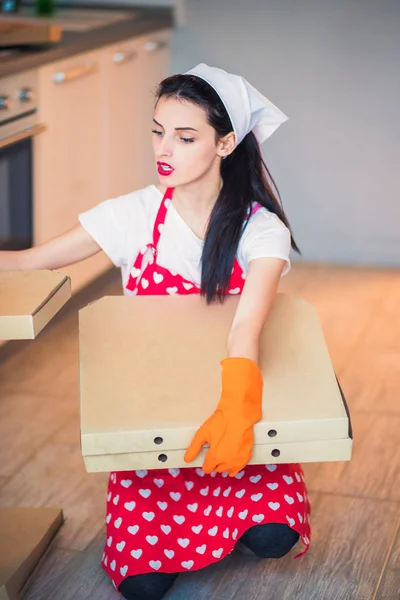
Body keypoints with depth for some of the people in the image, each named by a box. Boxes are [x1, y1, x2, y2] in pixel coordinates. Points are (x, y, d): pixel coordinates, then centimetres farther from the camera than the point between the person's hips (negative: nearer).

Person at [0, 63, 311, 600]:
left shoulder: (260, 229, -15)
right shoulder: (135, 216, -9)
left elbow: (247, 324, -34)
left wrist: (237, 405, -52)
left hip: (232, 407, -1)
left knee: (272, 538, -24)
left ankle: (218, 509, 12)